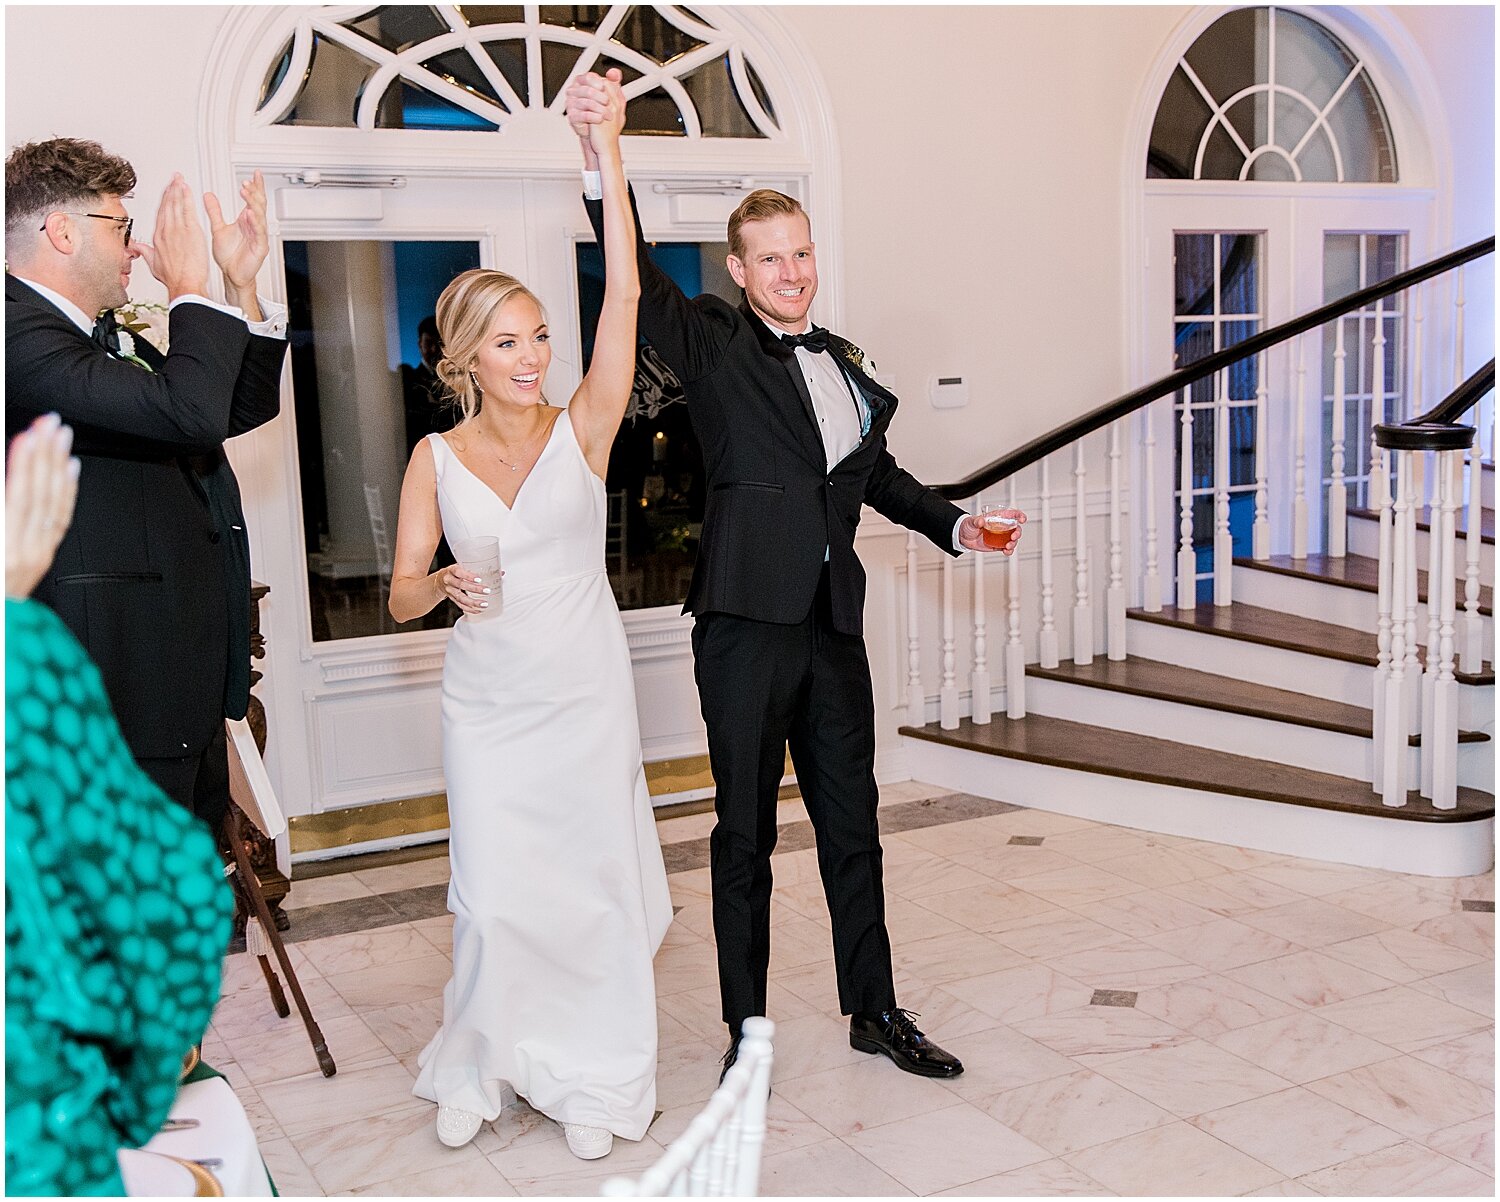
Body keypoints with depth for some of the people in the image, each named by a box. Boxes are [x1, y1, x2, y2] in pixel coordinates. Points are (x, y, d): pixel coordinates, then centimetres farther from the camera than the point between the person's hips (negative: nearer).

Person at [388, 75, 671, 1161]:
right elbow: (402, 596, 3)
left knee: (593, 887, 6)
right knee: (495, 897, 0)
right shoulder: (437, 459, 0)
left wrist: (609, 155, -16)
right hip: (490, 705, 0)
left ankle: (591, 1080, 25)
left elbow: (625, 295, -12)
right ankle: (481, 1070, 26)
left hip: (586, 699, 0)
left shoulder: (582, 432, -3)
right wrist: (445, 584, -21)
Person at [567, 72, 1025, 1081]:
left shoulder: (844, 363, 15)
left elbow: (878, 473, 27)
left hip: (833, 621, 6)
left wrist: (953, 524, 14)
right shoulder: (715, 345, -3)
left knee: (852, 823, 14)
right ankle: (746, 1028, 20)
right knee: (745, 831, 5)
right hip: (748, 620, -5)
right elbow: (639, 281, -20)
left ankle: (875, 1011, 29)